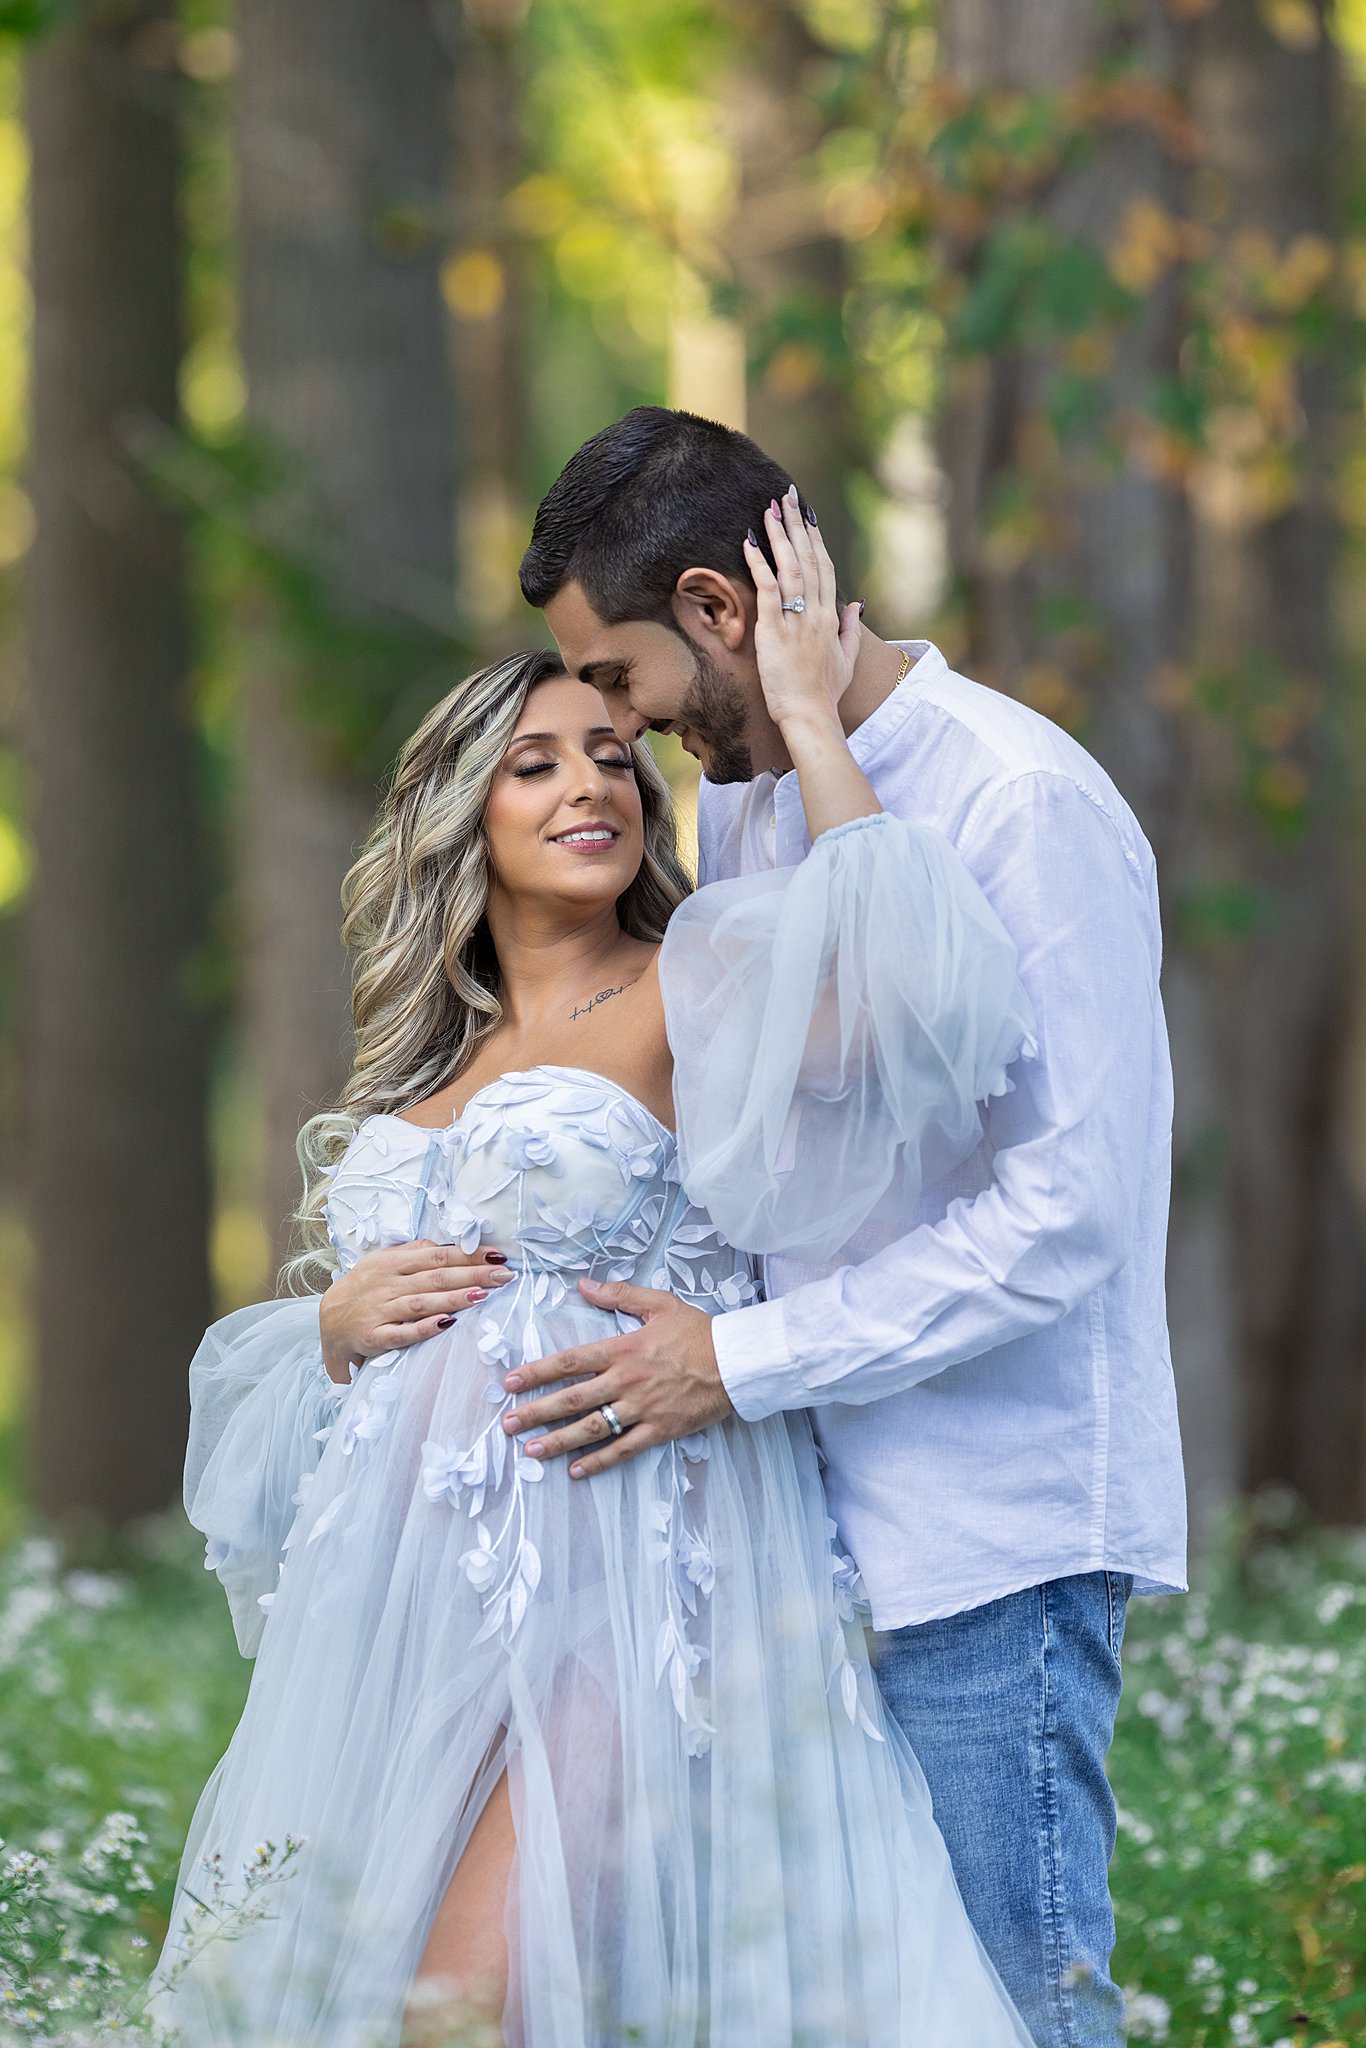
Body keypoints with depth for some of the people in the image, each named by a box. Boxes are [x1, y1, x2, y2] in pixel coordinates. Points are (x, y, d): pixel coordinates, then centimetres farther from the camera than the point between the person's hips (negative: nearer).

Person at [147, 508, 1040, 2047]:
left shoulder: (687, 1000, 0)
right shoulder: (427, 1067, 19)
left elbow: (888, 958, -22)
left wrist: (806, 716, -10)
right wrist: (342, 1324, 1)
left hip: (622, 1571, -7)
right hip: (420, 1596, 7)